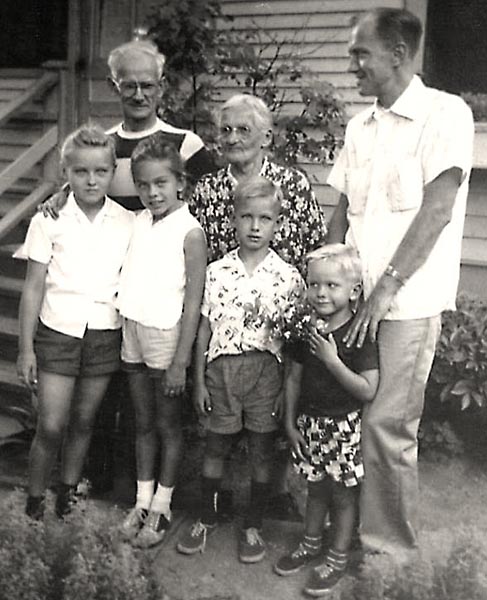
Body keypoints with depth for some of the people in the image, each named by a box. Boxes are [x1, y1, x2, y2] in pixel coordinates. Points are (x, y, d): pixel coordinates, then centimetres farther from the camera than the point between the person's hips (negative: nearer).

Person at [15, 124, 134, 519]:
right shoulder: (50, 220, -6)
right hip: (57, 333, -2)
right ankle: (35, 500, 21)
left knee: (83, 421, 13)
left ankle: (69, 492, 34)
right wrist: (26, 348, -2)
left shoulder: (128, 223, -1)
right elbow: (34, 287, -3)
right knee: (51, 427, -2)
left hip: (106, 335, 2)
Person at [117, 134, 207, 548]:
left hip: (166, 335, -6)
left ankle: (162, 506, 23)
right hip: (133, 330, 6)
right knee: (143, 423, 16)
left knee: (168, 425, 9)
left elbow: (194, 301, -14)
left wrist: (180, 362, -15)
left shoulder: (190, 231, -13)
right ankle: (143, 500, 29)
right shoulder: (139, 221, 4)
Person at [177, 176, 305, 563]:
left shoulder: (288, 277, -5)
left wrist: (288, 389, -4)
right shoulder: (217, 272, -1)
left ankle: (253, 526, 28)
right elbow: (205, 328, 3)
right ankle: (207, 519, 33)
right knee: (216, 446, 13)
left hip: (266, 370, -1)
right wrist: (199, 381, 3)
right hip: (222, 366, 1)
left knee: (262, 450, 9)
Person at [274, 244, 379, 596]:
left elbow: (368, 390, -21)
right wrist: (290, 420, 8)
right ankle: (311, 544, 40)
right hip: (310, 421, 5)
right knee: (316, 488, 21)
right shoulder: (305, 328, -1)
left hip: (344, 425, -5)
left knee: (343, 495, 10)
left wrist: (332, 359, -26)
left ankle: (338, 558, 26)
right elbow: (295, 376, 8)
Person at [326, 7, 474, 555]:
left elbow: (437, 209, -13)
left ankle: (388, 544, 13)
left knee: (386, 422, -5)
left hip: (408, 303, -6)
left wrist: (387, 286, -17)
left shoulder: (445, 114, -4)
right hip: (353, 299, 6)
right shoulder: (360, 126, 15)